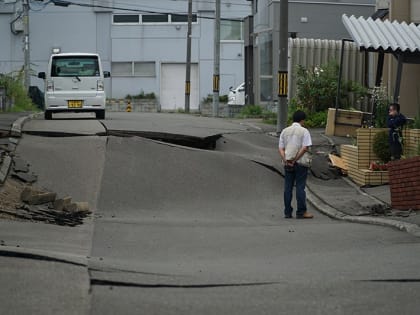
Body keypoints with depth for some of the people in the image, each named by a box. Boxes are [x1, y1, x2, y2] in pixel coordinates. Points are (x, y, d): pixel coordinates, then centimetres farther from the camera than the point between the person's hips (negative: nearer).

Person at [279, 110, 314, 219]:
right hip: (301, 162, -4)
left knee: (288, 187, 7)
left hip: (287, 164, 4)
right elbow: (305, 148, -14)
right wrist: (295, 160, -12)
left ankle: (288, 212, 9)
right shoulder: (304, 131, -5)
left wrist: (285, 160, -7)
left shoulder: (285, 131, 10)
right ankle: (301, 212, 1)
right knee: (300, 187, -1)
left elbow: (281, 148, 3)